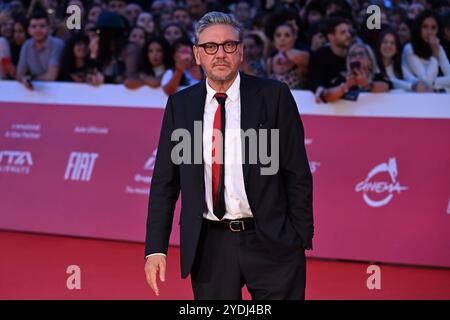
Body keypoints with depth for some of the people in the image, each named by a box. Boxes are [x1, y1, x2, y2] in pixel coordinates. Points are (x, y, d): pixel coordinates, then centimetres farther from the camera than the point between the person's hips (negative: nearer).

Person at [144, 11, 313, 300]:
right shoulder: (180, 105, 7)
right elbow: (165, 181, 8)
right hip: (209, 246, 2)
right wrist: (156, 249, 0)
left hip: (271, 244, -2)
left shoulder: (274, 96, 0)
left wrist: (301, 239, -5)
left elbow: (298, 173, 1)